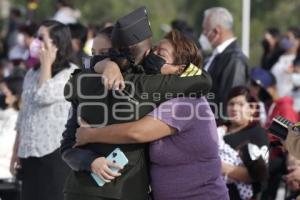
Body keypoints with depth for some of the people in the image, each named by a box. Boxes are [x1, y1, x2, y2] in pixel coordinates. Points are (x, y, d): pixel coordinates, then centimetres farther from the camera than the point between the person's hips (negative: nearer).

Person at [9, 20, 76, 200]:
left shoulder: (71, 73, -6)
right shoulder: (32, 74, 14)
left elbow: (44, 97, -19)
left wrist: (47, 63, -10)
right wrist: (16, 151, 15)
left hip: (56, 151, -6)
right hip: (30, 152, 6)